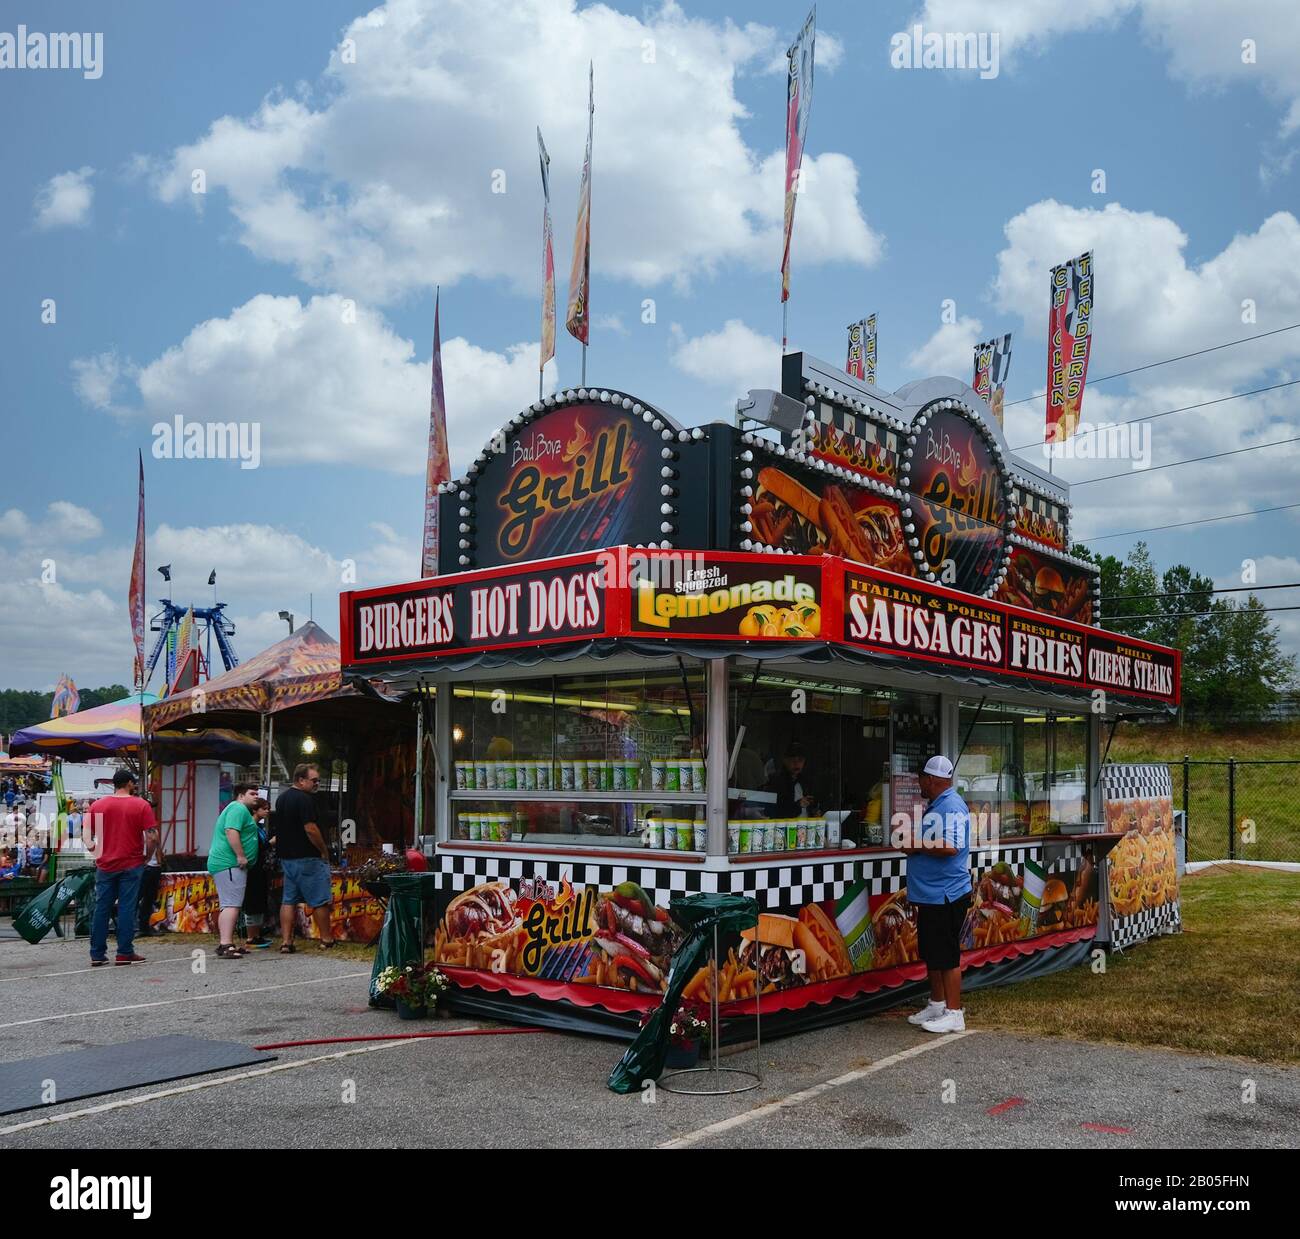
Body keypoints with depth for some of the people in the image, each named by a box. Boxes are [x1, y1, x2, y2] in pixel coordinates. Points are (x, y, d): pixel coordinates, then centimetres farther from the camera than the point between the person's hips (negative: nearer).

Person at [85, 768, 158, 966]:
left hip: (105, 866, 3)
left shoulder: (97, 805, 4)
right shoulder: (141, 805, -4)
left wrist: (97, 853, 15)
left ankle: (97, 954, 10)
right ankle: (125, 953, 3)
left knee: (101, 909, 8)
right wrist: (147, 856, 4)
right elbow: (152, 836, -10)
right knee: (127, 908, 2)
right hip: (131, 865, -2)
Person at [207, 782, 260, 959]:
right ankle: (225, 945, -23)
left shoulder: (240, 809, 24)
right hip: (229, 864, -12)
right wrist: (241, 856, -23)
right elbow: (231, 832, -24)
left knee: (230, 905, 13)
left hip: (225, 863, 12)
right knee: (232, 904, -16)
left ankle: (229, 945, 16)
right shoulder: (239, 808, -10)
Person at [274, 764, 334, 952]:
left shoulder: (282, 797, 14)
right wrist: (324, 851, -11)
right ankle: (326, 940, 9)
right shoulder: (304, 799, -16)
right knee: (319, 901, 1)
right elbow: (310, 829, -21)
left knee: (289, 900, 9)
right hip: (307, 858, -9)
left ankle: (285, 942, 7)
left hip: (286, 857, 9)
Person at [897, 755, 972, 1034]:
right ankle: (937, 1005, 28)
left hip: (946, 895, -10)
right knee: (930, 953, 17)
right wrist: (911, 839, 6)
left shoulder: (952, 806, -17)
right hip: (930, 894, 10)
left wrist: (916, 845, -18)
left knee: (946, 956, -3)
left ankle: (954, 1014, 4)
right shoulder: (935, 805, 15)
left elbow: (950, 847, -28)